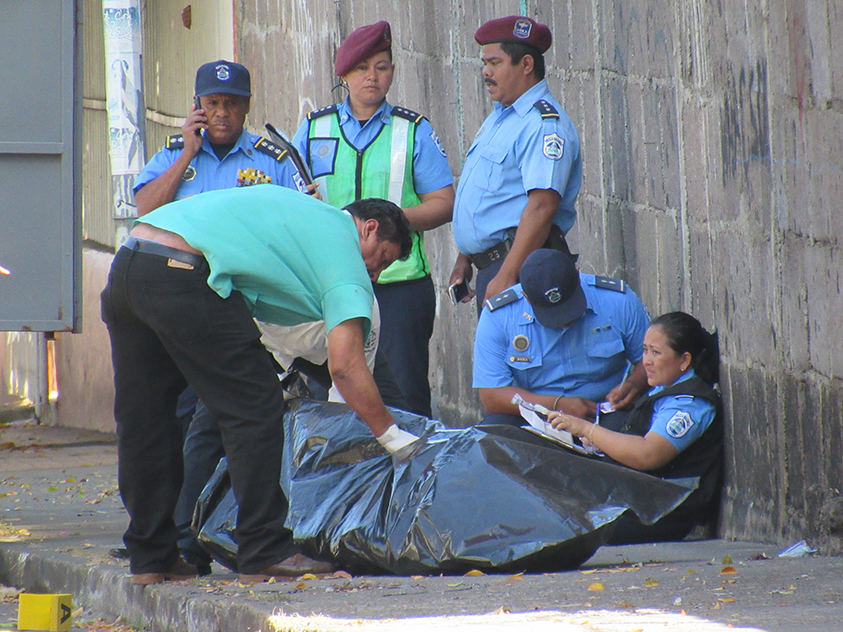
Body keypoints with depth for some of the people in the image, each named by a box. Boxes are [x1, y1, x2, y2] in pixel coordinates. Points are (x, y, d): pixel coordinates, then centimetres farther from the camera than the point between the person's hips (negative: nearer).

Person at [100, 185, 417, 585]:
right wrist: (392, 436, 2)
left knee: (142, 420, 16)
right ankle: (264, 555, 0)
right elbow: (344, 364, -4)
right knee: (254, 409, 0)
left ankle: (149, 559, 22)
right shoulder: (343, 247, 7)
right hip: (182, 276, -9)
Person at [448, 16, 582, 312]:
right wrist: (464, 258, 21)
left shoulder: (544, 124, -13)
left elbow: (542, 206, -23)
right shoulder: (498, 117, 20)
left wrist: (507, 276, -26)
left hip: (522, 265, -10)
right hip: (489, 265, 10)